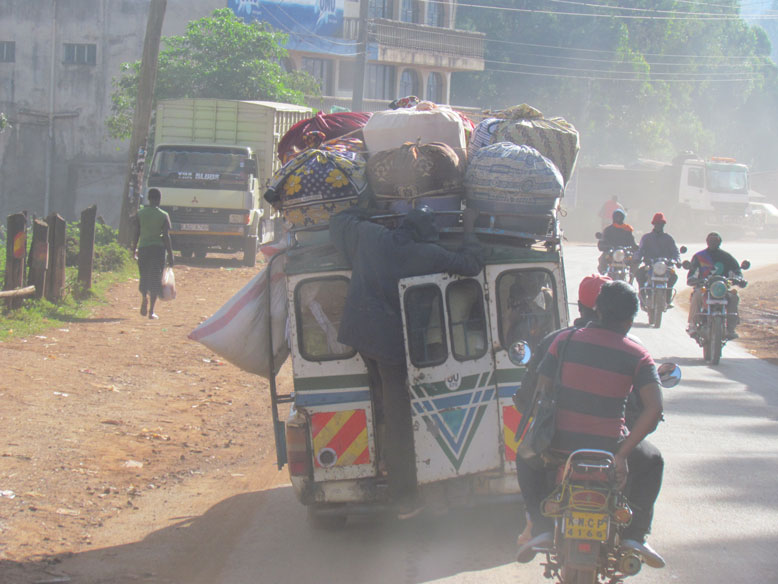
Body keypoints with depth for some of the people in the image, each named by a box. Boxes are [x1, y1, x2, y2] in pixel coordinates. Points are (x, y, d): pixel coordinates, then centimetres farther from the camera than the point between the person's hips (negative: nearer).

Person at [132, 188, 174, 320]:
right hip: (158, 248, -2)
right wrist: (170, 255, 1)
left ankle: (145, 297, -14)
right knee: (155, 279, 4)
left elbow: (136, 234, 4)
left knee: (144, 277, 15)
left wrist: (134, 250, 14)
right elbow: (166, 236, -4)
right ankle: (151, 310, 0)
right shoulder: (163, 216, -3)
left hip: (143, 248, 2)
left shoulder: (140, 214, 2)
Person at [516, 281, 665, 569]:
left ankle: (542, 527, 15)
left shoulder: (565, 340, 0)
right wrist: (622, 454, -12)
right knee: (651, 460, 32)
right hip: (608, 446, -1)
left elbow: (540, 390, 1)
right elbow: (654, 408, -16)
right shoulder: (638, 356, -3)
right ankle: (634, 534, 19)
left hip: (560, 445, 1)